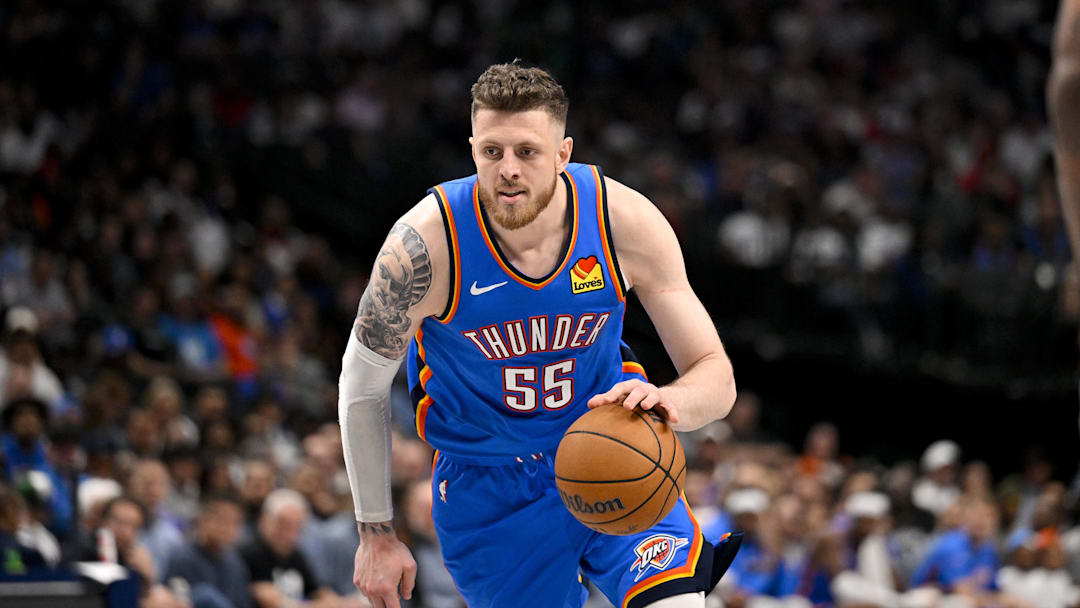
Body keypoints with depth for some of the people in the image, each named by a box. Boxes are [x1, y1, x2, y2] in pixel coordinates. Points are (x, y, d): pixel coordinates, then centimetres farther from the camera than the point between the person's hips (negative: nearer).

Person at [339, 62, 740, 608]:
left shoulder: (624, 222, -17)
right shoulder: (426, 244, -22)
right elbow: (362, 385, -6)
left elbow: (716, 377, -12)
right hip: (487, 489, 0)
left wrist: (666, 402, -35)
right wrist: (376, 534, -3)